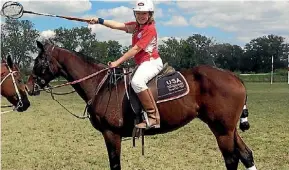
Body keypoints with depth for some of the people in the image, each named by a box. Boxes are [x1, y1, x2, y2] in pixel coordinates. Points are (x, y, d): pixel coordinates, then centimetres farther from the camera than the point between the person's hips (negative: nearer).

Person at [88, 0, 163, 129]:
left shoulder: (150, 29, -12)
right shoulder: (136, 26, 14)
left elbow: (135, 49, -16)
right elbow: (117, 25, 3)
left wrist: (117, 62, -17)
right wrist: (99, 21, -9)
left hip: (151, 62, -10)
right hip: (142, 64, 10)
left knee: (136, 81, -35)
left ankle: (153, 117, -31)